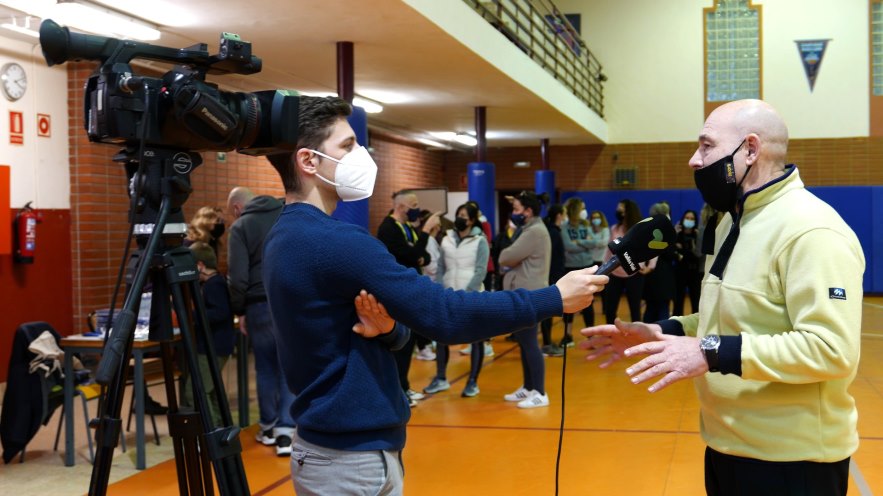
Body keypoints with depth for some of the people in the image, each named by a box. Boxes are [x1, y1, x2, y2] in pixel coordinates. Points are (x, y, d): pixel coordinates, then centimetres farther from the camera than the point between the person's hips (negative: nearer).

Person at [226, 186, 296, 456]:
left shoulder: (241, 226, -1)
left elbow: (238, 277, -7)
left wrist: (240, 311, 4)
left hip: (262, 304, -2)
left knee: (266, 367, 12)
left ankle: (269, 426, 24)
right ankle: (285, 430, -1)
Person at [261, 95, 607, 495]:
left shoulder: (286, 238, 8)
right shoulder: (333, 241, -22)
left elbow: (399, 333, 8)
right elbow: (444, 315, -24)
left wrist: (387, 327, -15)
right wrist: (554, 298, -16)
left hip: (332, 442, 9)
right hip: (353, 455, -9)